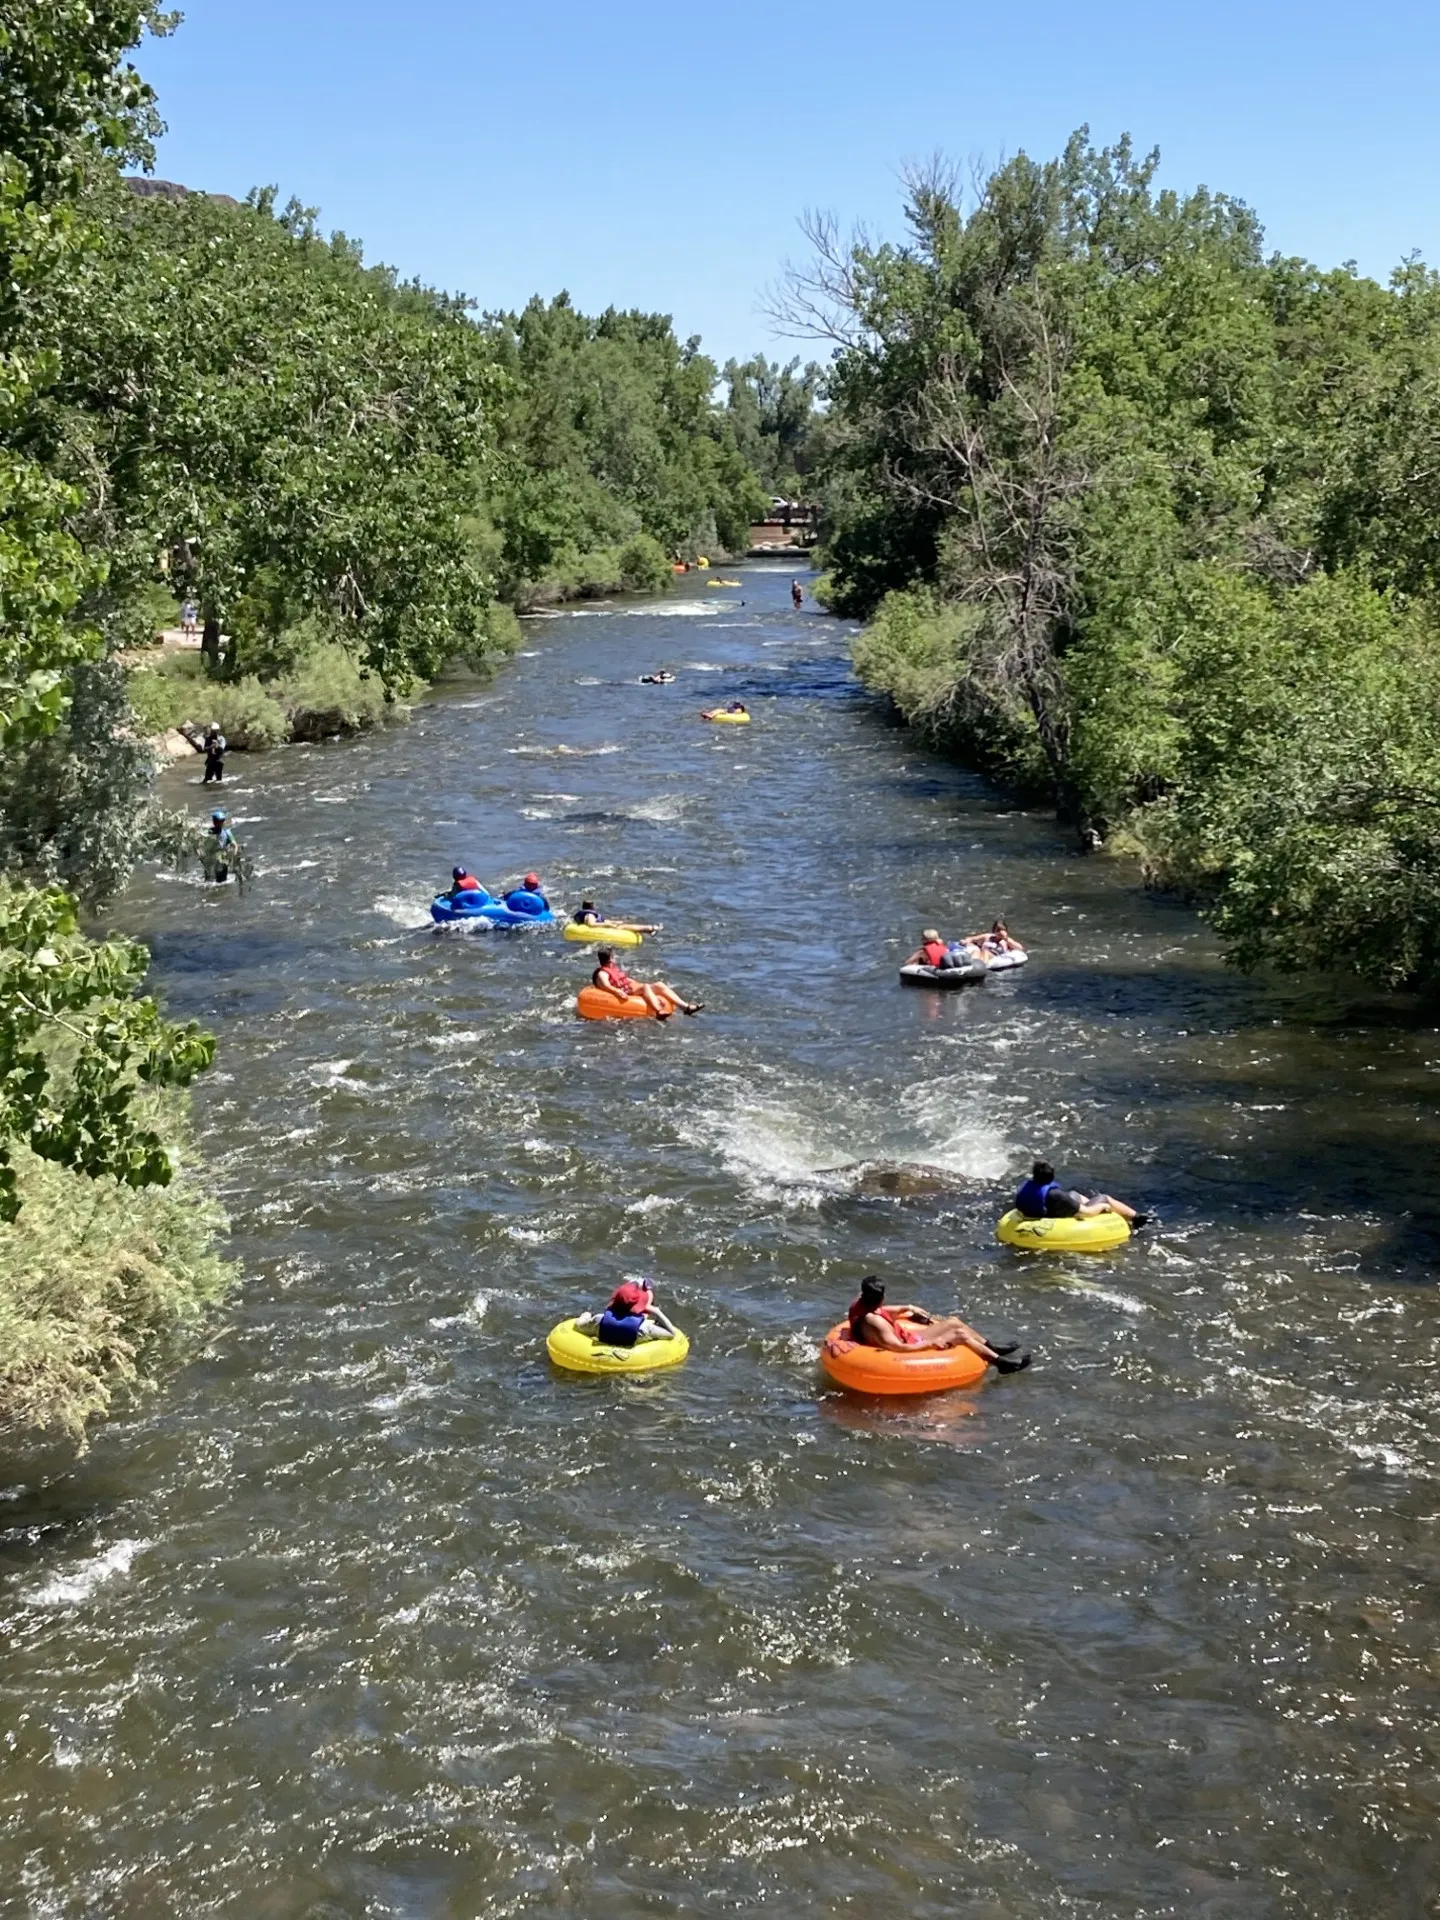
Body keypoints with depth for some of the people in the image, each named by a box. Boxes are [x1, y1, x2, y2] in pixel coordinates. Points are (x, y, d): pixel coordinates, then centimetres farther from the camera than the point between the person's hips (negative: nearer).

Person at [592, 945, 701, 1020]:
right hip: (625, 993, -9)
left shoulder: (616, 969, 27)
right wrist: (618, 991, -39)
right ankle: (658, 1012, -57)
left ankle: (685, 1007, -19)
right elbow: (606, 986, -22)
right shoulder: (602, 973, -3)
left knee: (659, 984, -6)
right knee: (645, 987, -33)